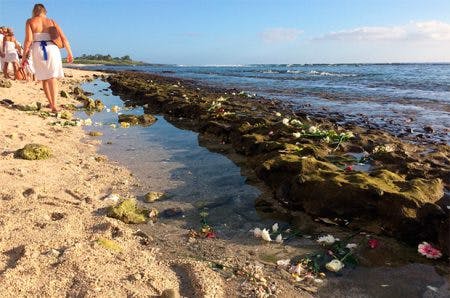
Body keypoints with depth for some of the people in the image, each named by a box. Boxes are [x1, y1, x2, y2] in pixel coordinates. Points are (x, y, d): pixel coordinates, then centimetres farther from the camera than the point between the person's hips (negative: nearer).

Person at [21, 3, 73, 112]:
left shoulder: (30, 21, 5)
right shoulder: (52, 22, 11)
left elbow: (28, 40, -6)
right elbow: (64, 39, 5)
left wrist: (24, 56, -1)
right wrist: (70, 53, 13)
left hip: (38, 51, 0)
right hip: (52, 49, 0)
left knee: (44, 78, 16)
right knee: (52, 78, -4)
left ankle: (51, 103, 21)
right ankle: (54, 105, -19)